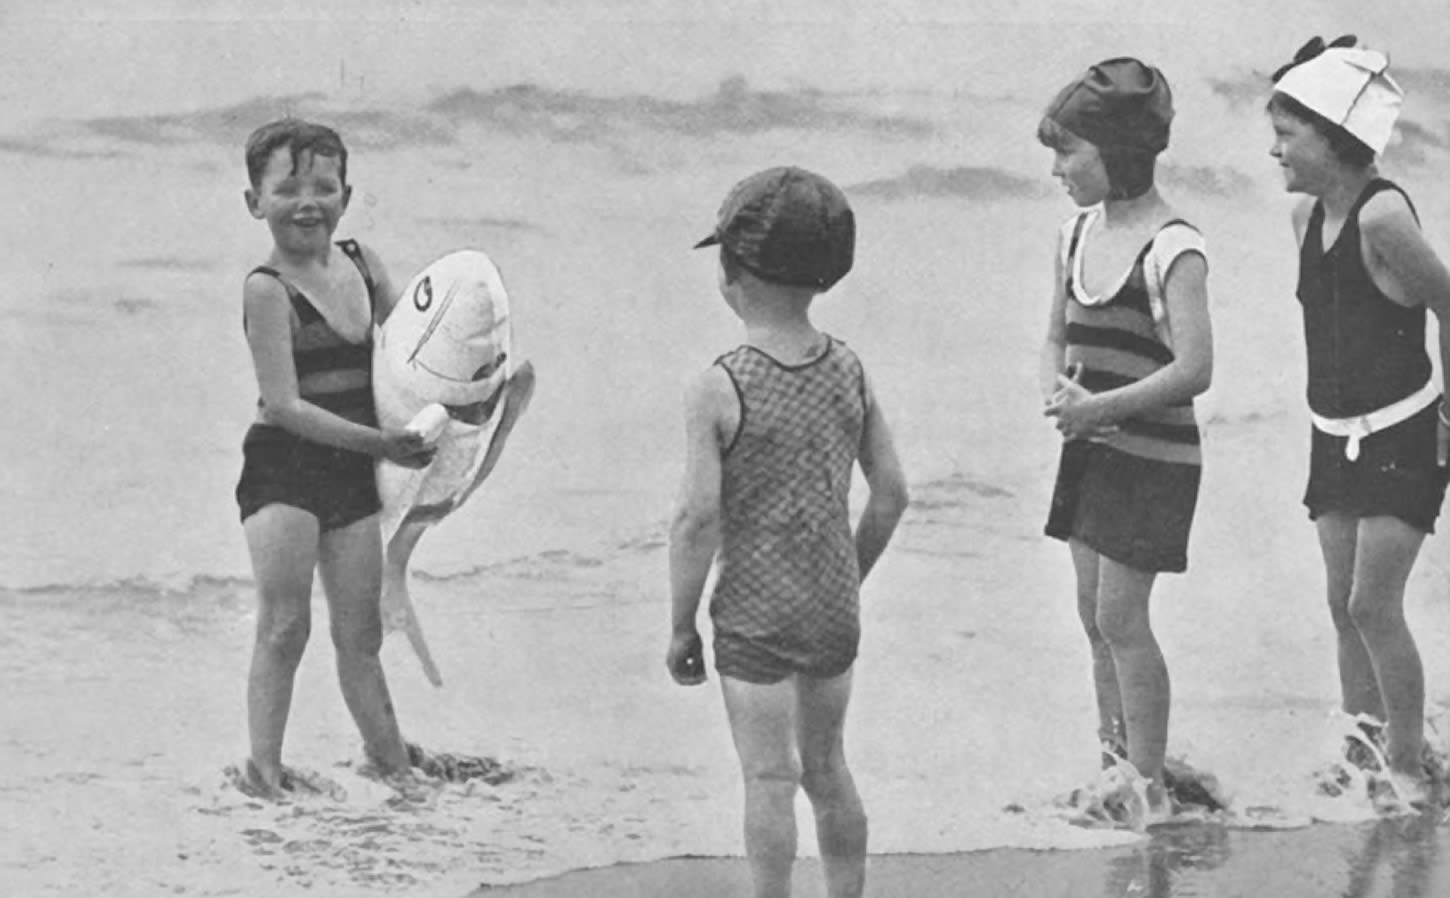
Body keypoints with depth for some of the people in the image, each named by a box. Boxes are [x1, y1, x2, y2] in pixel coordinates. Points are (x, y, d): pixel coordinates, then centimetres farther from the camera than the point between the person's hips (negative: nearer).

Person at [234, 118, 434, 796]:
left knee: (360, 633, 10)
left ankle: (395, 766, 16)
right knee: (284, 626, -8)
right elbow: (284, 404, -19)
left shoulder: (362, 264, 6)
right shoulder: (267, 289, -13)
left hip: (353, 473, 5)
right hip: (282, 467, -5)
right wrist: (377, 442, -24)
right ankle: (264, 768, -4)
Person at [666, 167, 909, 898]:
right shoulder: (848, 372, -2)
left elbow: (699, 518, -18)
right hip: (836, 610, 5)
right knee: (826, 768, 19)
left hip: (755, 618, -5)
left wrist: (681, 627, -8)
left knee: (769, 780, 3)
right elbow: (891, 493, 3)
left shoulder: (721, 390, -17)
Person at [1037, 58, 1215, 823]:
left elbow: (1193, 369, -23)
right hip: (1091, 447, 8)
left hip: (1153, 456, -7)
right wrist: (1056, 389, -5)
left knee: (1121, 616, -6)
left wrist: (1098, 407, -20)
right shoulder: (1076, 236, 7)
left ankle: (1150, 789, 3)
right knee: (1094, 612, 12)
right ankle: (1112, 761, 25)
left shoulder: (1172, 250, -18)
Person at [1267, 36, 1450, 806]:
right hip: (1334, 436, 7)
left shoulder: (1383, 217, -22)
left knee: (1374, 605, -9)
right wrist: (1333, 401, 14)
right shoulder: (1306, 215, 2)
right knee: (1344, 606, 9)